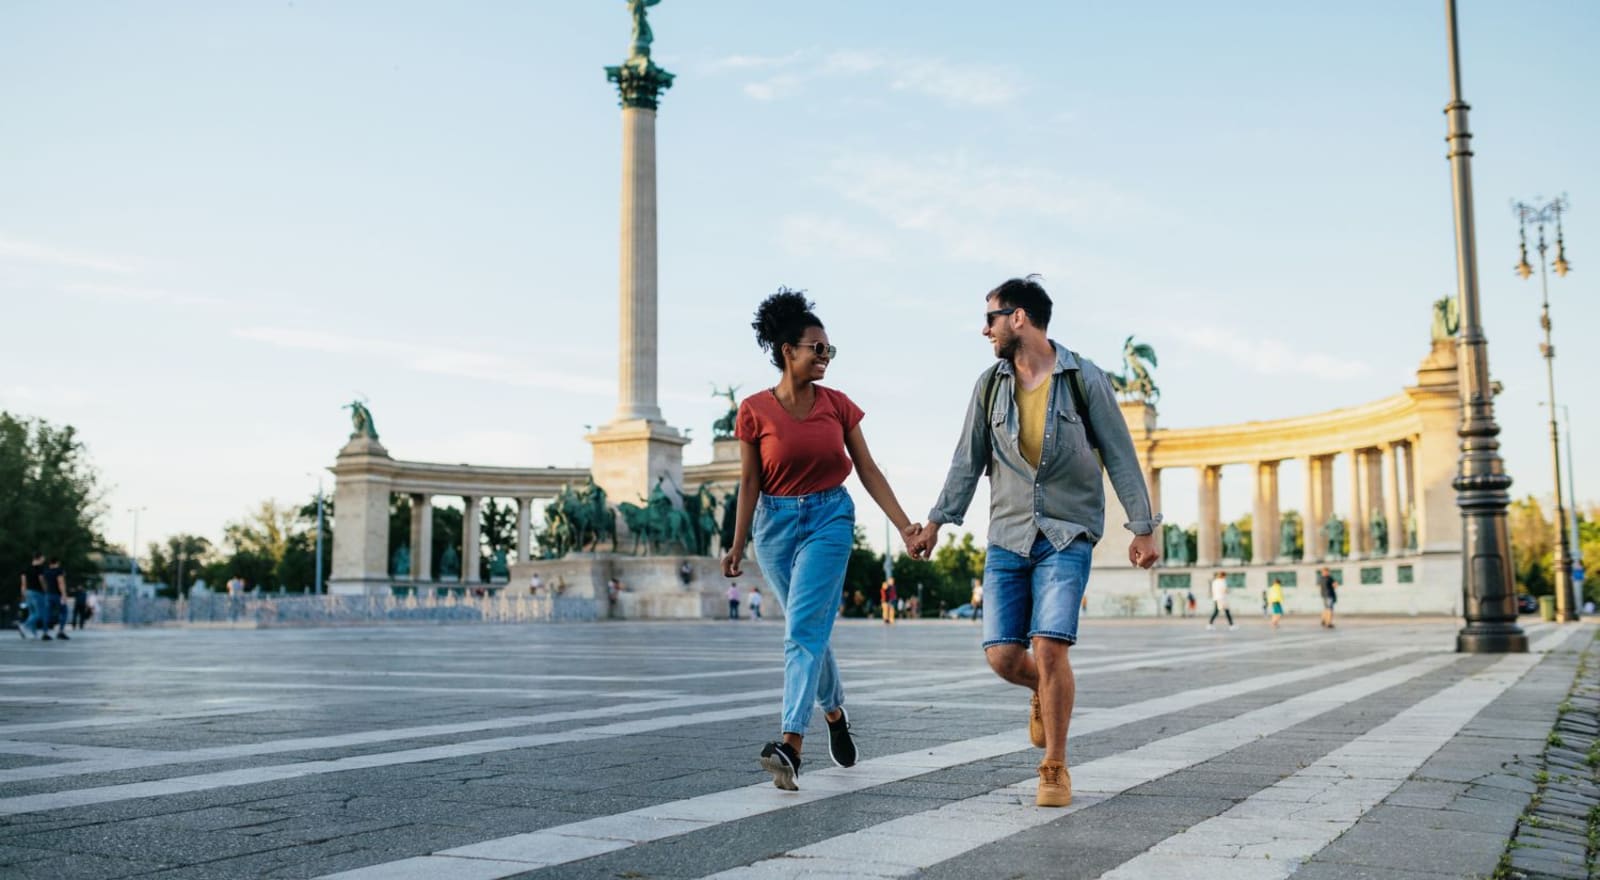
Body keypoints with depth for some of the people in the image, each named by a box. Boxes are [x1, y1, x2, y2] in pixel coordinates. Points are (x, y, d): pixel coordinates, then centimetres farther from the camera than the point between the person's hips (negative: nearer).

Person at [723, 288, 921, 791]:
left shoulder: (838, 405, 0)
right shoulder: (755, 410, -4)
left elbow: (868, 471, 3)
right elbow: (749, 483, 0)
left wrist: (904, 525, -2)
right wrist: (737, 545, -2)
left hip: (829, 518, -1)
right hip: (776, 523, 1)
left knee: (804, 629, -14)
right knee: (810, 629, 13)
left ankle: (791, 744, -19)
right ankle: (834, 712, 39)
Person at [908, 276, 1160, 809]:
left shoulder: (1084, 380, -4)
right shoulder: (990, 385, 6)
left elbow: (1120, 456, 0)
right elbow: (968, 460, 12)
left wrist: (1142, 528, -1)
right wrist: (936, 521, 10)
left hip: (1068, 535, -3)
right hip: (1007, 536, 4)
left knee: (1049, 647, -16)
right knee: (1002, 655, -4)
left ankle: (1055, 770, 2)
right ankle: (1045, 692, 33)